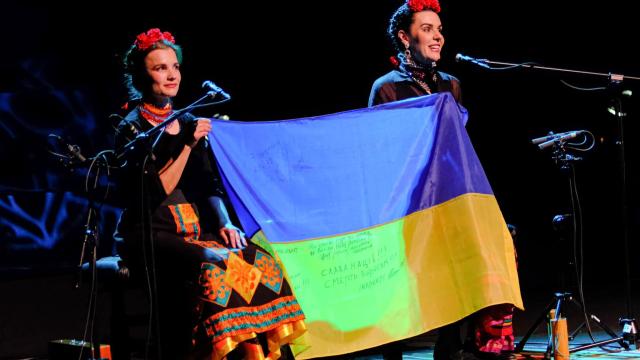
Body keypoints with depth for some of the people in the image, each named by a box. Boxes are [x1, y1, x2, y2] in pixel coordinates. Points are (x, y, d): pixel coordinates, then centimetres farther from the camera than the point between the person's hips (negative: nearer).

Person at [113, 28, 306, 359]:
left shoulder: (187, 122, 16)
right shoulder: (131, 129, -2)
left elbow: (209, 186, 16)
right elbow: (155, 193, -14)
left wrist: (225, 223, -2)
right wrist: (187, 144, -19)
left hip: (195, 229, 6)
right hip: (149, 235, -6)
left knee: (261, 262, -21)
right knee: (212, 268, -35)